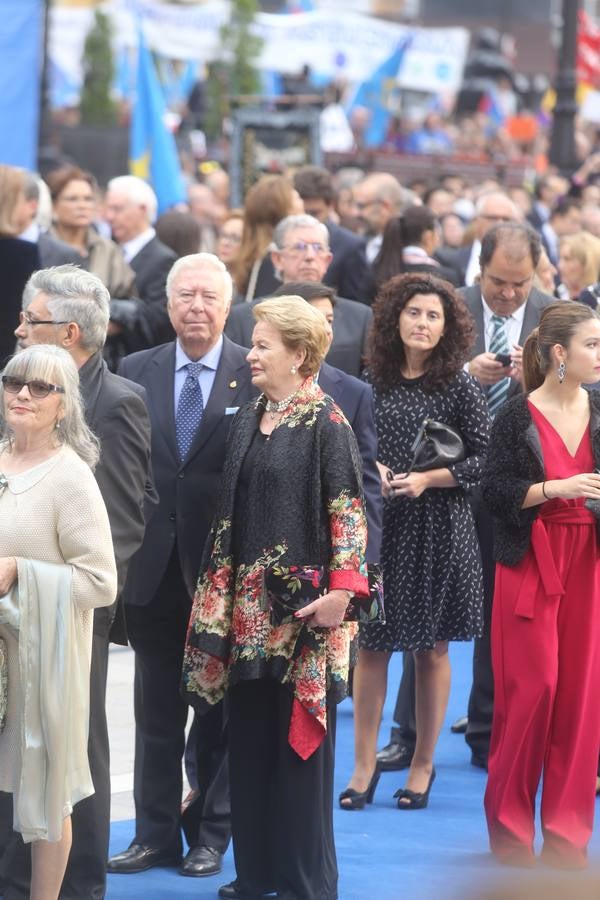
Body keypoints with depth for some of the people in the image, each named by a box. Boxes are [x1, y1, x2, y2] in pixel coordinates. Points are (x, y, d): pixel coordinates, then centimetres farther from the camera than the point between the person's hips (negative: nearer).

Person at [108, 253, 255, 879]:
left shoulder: (256, 376, -5)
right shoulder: (135, 372, 5)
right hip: (153, 568, 3)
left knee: (221, 709, 8)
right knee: (155, 710, 10)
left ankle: (211, 836, 18)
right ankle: (156, 833, 18)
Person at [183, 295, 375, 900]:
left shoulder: (326, 423, -9)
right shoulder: (248, 419, 12)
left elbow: (347, 509, -13)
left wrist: (341, 589, -21)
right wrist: (219, 593, 15)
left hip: (301, 604, -7)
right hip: (247, 603, 7)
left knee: (299, 736, -1)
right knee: (249, 733, 10)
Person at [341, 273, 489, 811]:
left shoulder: (459, 387, -3)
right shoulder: (373, 382, 4)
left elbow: (483, 459, -4)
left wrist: (426, 479, -14)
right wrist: (369, 469, -6)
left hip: (437, 528, -2)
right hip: (377, 524, 2)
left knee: (432, 647, 6)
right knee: (371, 645, 1)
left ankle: (423, 764, 17)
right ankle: (365, 766, 8)